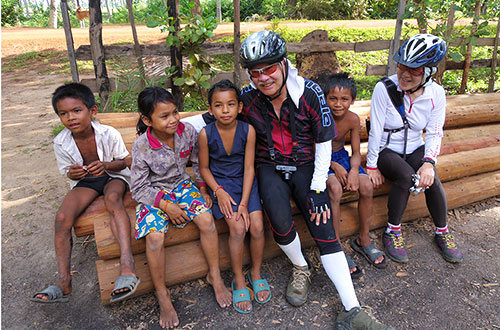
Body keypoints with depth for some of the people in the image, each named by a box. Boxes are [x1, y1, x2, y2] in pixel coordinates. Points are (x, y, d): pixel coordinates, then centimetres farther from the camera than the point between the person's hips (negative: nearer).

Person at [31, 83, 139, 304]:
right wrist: (73, 173, -23)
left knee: (112, 198, -39)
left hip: (113, 175, -3)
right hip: (84, 181, 3)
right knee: (62, 217, -22)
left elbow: (122, 162, -5)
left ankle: (126, 264, -47)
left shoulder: (109, 134, -18)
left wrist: (105, 165, -28)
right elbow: (68, 172, 3)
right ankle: (64, 281, -14)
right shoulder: (61, 142, -9)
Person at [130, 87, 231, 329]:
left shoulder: (188, 132, -11)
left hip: (182, 185, 3)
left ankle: (215, 275, 1)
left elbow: (199, 163, 7)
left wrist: (203, 188, -2)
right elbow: (138, 189, -12)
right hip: (154, 194, -2)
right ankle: (162, 294, -2)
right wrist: (166, 205, -21)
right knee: (154, 236, -26)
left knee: (207, 219, -22)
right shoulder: (142, 147, -19)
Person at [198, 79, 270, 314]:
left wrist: (244, 202, -14)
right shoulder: (206, 133, -11)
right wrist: (218, 191, -13)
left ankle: (256, 273, 14)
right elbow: (204, 167, 0)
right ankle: (238, 281, 4)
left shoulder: (248, 130, -10)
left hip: (244, 182, 2)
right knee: (238, 228, -20)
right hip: (220, 184, -1)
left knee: (257, 227, -15)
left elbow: (249, 168, -8)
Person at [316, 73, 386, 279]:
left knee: (366, 186, -19)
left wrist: (354, 170, -23)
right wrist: (333, 166, -27)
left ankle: (363, 240, 4)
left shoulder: (353, 119, -7)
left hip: (341, 156, 5)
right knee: (335, 188, -33)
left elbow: (356, 152, -2)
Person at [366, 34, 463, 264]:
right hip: (386, 150, -3)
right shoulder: (385, 88, -19)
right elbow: (375, 131, -16)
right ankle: (392, 232, -12)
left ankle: (443, 233, 2)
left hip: (415, 149, 3)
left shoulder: (436, 94, -7)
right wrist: (372, 166, -14)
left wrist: (429, 162, -22)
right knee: (406, 176, -32)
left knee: (431, 179, -24)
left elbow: (435, 133, -5)